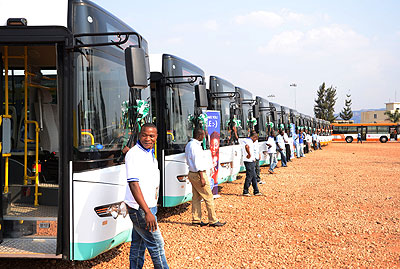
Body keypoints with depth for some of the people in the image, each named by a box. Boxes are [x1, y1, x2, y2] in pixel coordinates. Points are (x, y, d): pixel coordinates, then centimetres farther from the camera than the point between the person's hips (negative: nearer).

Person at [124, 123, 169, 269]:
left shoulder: (150, 153, 11)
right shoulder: (134, 154, -18)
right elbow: (133, 184, -26)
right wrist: (147, 212, -31)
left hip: (149, 206, 9)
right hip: (139, 208, -9)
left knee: (138, 244, 15)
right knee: (156, 244, -1)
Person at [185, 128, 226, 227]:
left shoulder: (189, 144, 12)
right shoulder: (195, 146, -19)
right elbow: (198, 163, -22)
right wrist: (202, 178, -21)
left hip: (192, 173, 10)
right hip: (198, 174, -10)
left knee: (196, 197, 13)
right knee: (209, 197, -2)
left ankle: (196, 220, 17)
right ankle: (213, 221, 2)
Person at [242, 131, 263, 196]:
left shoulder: (247, 140, 17)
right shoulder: (249, 141, -15)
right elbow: (246, 146, -37)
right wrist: (249, 154, -26)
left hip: (251, 161, 10)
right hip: (249, 161, -10)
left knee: (254, 177, 13)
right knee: (249, 176, -5)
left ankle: (256, 191, 18)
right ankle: (245, 191, 2)